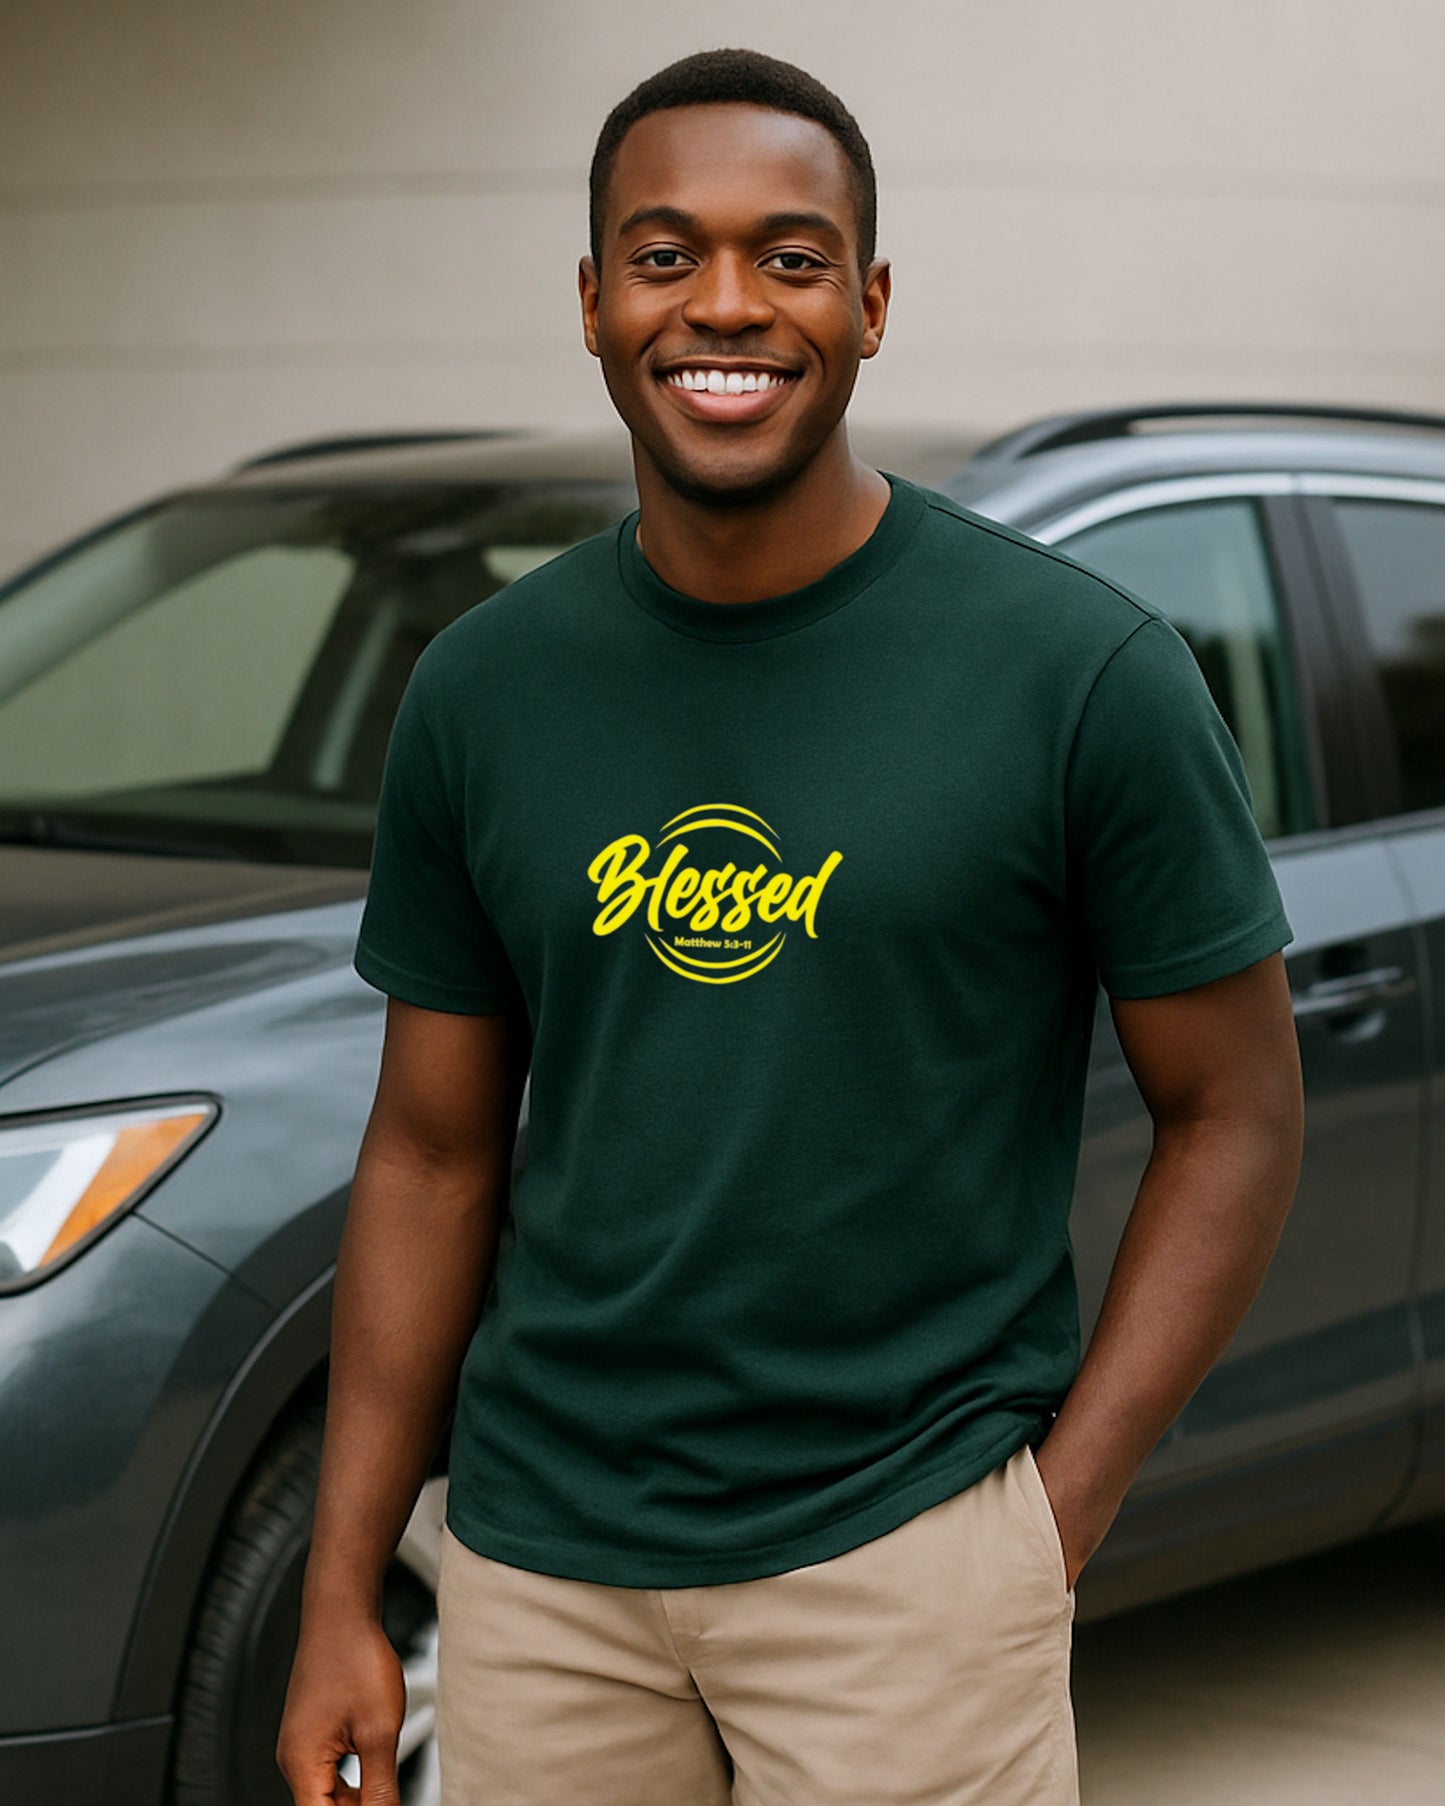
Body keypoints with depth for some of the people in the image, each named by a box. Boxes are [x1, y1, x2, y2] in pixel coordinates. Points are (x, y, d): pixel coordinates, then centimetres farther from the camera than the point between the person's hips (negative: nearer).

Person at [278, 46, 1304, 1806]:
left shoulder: (1081, 673, -7)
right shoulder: (482, 690, 3)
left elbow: (1232, 1113, -3)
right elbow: (433, 1149, 8)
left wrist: (1051, 1519, -10)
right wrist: (339, 1596, 5)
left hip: (903, 1555, -3)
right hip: (539, 1561, 3)